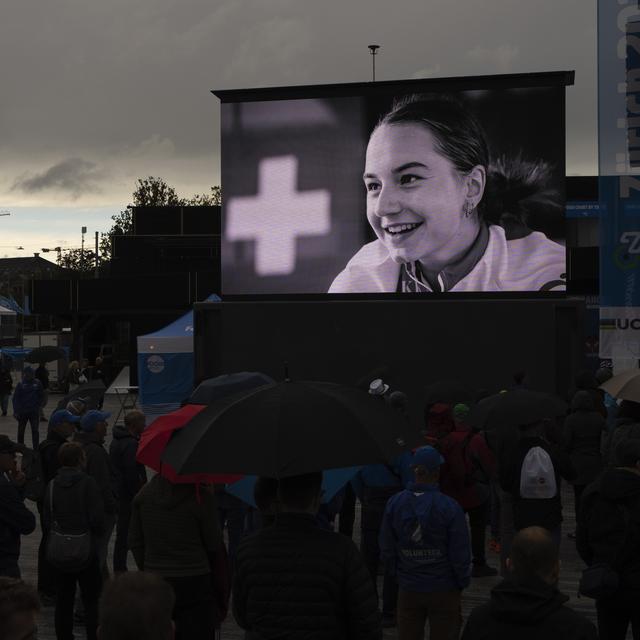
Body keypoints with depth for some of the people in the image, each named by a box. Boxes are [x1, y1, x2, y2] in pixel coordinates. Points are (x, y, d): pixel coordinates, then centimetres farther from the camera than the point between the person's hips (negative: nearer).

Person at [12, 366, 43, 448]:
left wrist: (38, 406, 6)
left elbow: (40, 396, 13)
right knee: (21, 431, 9)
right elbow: (15, 398, -2)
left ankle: (35, 448, 0)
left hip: (34, 411, 0)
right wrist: (16, 411, -9)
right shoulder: (20, 385, -2)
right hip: (22, 412, 0)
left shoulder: (37, 383, 2)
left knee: (35, 431, -5)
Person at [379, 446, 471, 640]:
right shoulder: (450, 507, -16)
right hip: (444, 589, -3)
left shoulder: (394, 503, -6)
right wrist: (462, 583, 5)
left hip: (408, 589, 3)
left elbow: (386, 550, 0)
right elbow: (460, 555, -12)